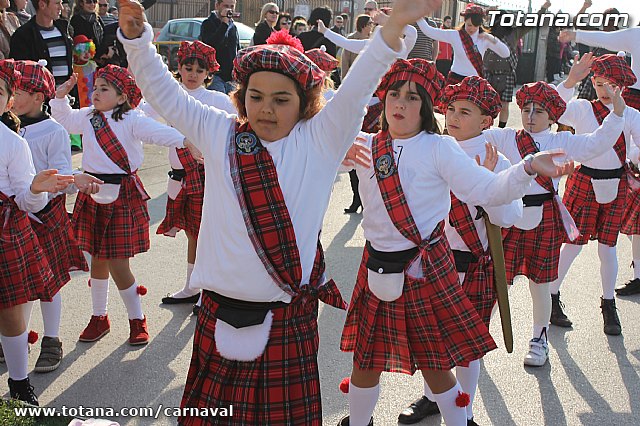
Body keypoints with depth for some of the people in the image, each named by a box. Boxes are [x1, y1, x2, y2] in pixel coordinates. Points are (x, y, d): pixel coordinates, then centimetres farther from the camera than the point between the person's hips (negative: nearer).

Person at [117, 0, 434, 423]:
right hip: (219, 311, 3)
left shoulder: (318, 142, 0)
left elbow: (355, 91, -11)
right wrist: (136, 36, -3)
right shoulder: (219, 134, 6)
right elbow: (164, 92, 8)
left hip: (287, 319, -2)